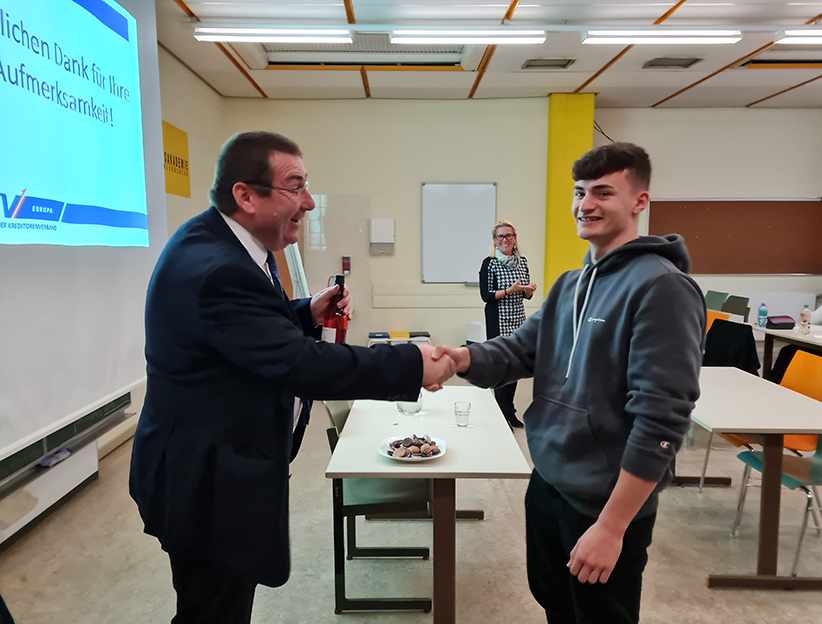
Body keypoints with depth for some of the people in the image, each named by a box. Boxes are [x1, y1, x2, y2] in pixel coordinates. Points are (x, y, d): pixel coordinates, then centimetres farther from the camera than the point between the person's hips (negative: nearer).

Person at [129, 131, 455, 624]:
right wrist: (413, 365, -27)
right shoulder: (216, 268, -30)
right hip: (210, 484, -10)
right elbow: (298, 364, -33)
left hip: (214, 463, 10)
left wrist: (308, 313, -3)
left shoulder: (216, 240, 3)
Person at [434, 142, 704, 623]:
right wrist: (463, 358, -19)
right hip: (547, 485, 7)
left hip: (605, 505, -7)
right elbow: (520, 351, 3)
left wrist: (611, 526, -21)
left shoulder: (662, 287, -19)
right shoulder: (569, 284, 7)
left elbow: (661, 419, -23)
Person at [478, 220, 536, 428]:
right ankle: (503, 413, 8)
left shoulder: (522, 261, 9)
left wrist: (530, 290, -7)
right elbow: (485, 295, -11)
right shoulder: (490, 263, -7)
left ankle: (509, 411, 23)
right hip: (498, 321, -6)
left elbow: (526, 295, 15)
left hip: (518, 318, 6)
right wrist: (510, 290, -20)